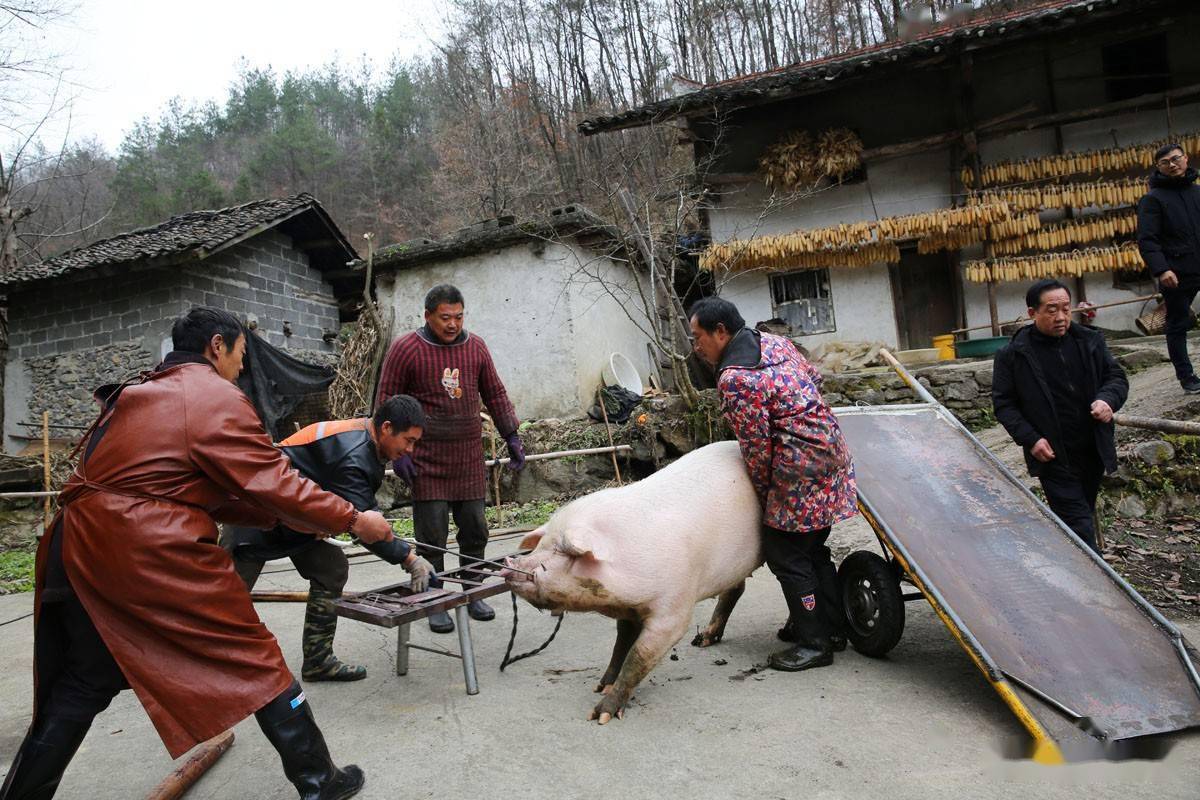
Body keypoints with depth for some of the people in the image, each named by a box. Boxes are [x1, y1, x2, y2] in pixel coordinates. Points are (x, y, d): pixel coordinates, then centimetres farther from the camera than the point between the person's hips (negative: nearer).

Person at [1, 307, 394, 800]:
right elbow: (271, 482, -10)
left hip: (81, 549, 8)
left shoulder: (139, 394, 22)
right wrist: (351, 520, -2)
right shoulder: (217, 397, -5)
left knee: (80, 686, 21)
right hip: (158, 554, -8)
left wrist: (284, 515, 15)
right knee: (255, 661, 3)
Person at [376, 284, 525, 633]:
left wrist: (512, 436, 10)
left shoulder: (476, 347, 7)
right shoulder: (404, 349, -4)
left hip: (469, 460, 4)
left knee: (475, 531, 8)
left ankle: (472, 594, 24)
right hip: (426, 462, -4)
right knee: (432, 536, 1)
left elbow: (495, 394, 14)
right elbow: (387, 401, -2)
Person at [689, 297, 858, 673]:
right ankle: (832, 628, 32)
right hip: (830, 451, 10)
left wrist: (764, 492, 1)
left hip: (801, 469, -10)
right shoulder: (776, 341, 9)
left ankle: (815, 643, 13)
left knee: (784, 553, 3)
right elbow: (814, 378, 22)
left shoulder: (734, 380, -19)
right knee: (812, 549, 20)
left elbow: (757, 448, -14)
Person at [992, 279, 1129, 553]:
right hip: (1053, 456, -5)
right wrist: (1030, 439, -16)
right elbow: (1003, 404, -5)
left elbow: (1117, 376, 10)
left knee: (1086, 513, 19)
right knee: (1079, 524, -9)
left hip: (1093, 450, 5)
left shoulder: (1090, 341, 3)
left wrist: (1108, 399, -13)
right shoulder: (1012, 355, -8)